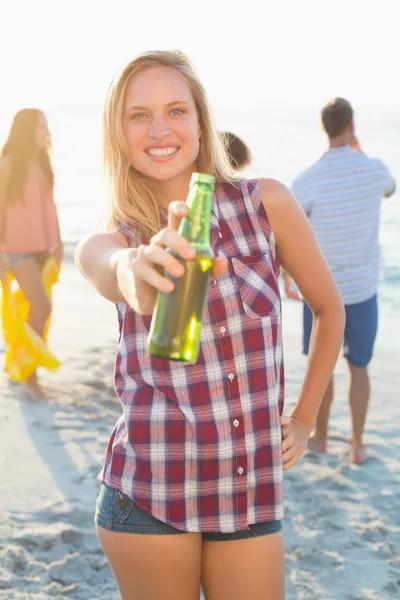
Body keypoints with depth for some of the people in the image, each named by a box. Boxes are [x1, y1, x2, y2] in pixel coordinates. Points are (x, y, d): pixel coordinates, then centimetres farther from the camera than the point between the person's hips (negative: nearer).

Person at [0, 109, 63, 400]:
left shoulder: (43, 163, 9)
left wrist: (58, 240, 12)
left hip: (42, 245, 6)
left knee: (31, 307, 10)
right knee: (42, 306, -14)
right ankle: (29, 373, -2)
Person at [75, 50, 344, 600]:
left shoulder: (267, 203, -3)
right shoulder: (107, 242, -5)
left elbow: (330, 310, 10)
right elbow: (111, 271, -31)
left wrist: (304, 419, 10)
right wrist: (138, 267, -54)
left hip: (253, 490, 1)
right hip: (148, 494, -1)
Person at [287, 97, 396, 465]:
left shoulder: (307, 181, -14)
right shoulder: (373, 169, -6)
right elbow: (389, 190, 20)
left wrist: (290, 278, 9)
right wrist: (361, 153, 30)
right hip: (363, 287, 1)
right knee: (359, 366, 12)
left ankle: (320, 437, 27)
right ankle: (358, 444, 17)